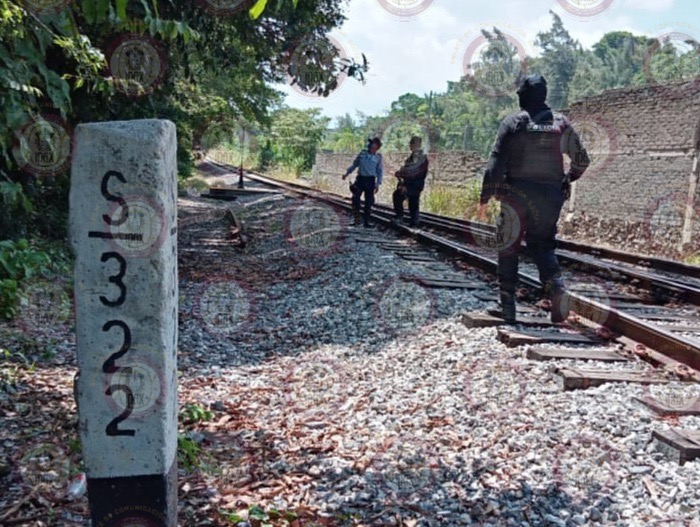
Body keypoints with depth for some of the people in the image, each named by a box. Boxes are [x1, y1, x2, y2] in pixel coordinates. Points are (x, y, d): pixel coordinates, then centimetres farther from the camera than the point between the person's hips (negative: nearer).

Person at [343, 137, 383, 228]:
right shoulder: (363, 153, 6)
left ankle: (366, 222, 11)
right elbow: (355, 164, 15)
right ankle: (357, 219, -1)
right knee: (355, 198, -12)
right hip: (360, 178, 1)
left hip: (370, 180, -1)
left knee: (368, 202, 2)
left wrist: (377, 184, -3)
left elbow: (380, 172, 3)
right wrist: (347, 173, 10)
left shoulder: (378, 157, 1)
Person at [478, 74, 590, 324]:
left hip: (516, 195, -3)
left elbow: (496, 162, -9)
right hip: (551, 197, 3)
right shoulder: (561, 123, 6)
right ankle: (556, 285, -10)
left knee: (508, 250, 9)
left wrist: (484, 198, -5)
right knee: (542, 245, 17)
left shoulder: (513, 122, -3)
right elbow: (582, 160, 11)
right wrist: (567, 179, 30)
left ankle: (507, 307, 9)